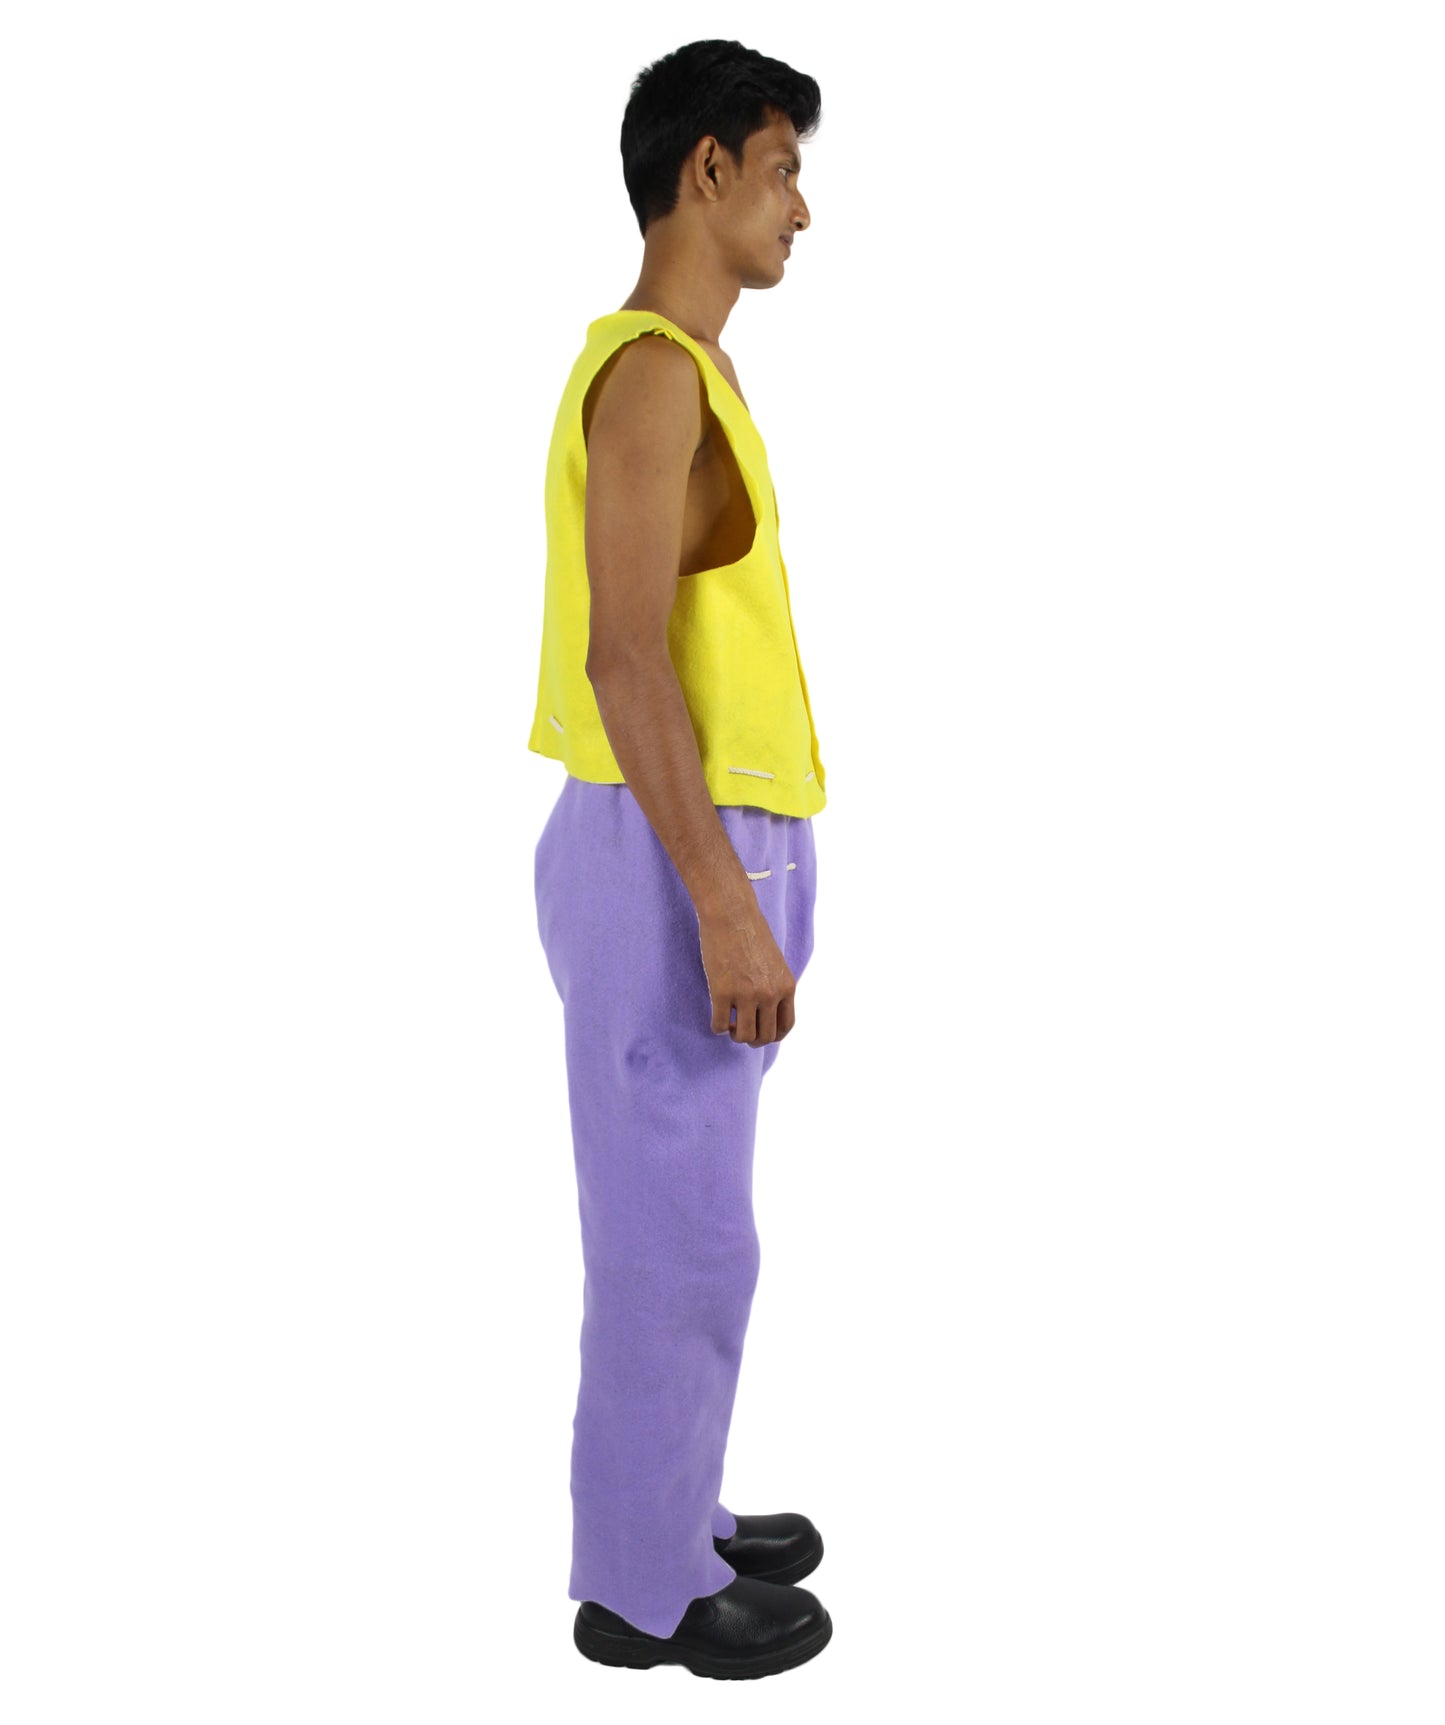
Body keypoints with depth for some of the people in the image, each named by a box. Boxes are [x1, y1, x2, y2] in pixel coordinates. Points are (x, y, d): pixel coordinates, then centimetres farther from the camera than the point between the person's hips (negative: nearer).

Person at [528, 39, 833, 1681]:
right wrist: (729, 911, -23)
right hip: (672, 872, -10)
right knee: (678, 1244, 1)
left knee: (681, 1221, 19)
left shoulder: (666, 379, 17)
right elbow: (623, 659, -23)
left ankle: (665, 1515, 33)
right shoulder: (652, 369, -16)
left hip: (679, 860, 10)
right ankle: (644, 1580, 17)